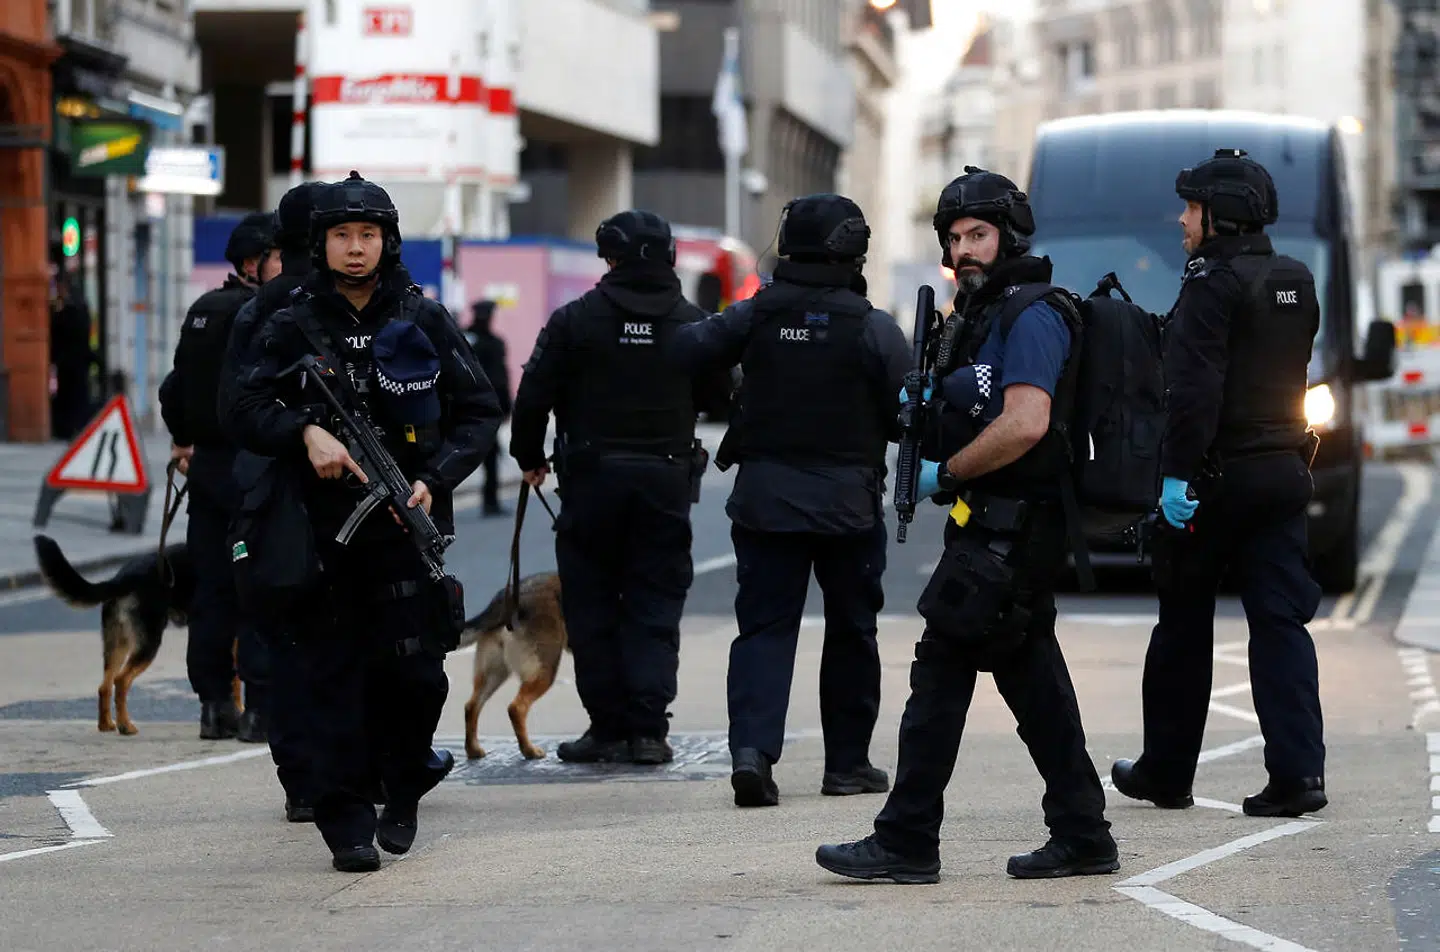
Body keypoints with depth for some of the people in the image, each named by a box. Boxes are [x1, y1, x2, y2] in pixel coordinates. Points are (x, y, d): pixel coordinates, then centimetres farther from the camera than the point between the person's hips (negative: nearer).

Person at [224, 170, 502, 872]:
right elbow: (246, 410, -1)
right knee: (331, 672, -1)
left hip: (406, 523, 0)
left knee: (412, 668, -4)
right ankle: (347, 822, 4)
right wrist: (306, 432, -19)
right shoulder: (293, 327, 6)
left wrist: (437, 479, -7)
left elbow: (480, 412, 8)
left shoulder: (423, 321, 7)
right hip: (321, 525, 0)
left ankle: (403, 787, 22)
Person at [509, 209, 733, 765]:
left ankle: (608, 728, 6)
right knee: (655, 606, 6)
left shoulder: (576, 320, -6)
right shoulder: (692, 324, 1)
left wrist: (530, 459, 9)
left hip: (592, 477, -2)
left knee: (592, 608, 7)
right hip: (666, 481, 2)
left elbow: (534, 396, -6)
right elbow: (721, 396, 8)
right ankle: (647, 729, -2)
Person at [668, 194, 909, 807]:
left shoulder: (756, 315, -2)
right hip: (848, 502, -2)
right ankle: (847, 762, 19)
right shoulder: (874, 329, -9)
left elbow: (685, 350, -1)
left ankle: (752, 746, -17)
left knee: (764, 625, 3)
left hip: (764, 497, 2)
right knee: (851, 630, 13)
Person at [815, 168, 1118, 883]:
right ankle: (1081, 837, 14)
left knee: (942, 671, -8)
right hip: (1006, 532, 10)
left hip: (1007, 533, -10)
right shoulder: (978, 315, 18)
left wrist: (944, 473, -15)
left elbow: (1025, 424, -25)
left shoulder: (1030, 316, -14)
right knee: (1032, 678, 10)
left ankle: (906, 843, -6)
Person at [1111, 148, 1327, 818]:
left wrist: (1178, 472, -22)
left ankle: (1166, 771, 18)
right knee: (1280, 623, 1)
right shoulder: (1297, 281, 12)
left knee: (1183, 626, 7)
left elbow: (1195, 385, -22)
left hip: (1218, 477, -6)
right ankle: (1297, 771, -9)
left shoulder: (1214, 281, -14)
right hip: (1284, 471, 6)